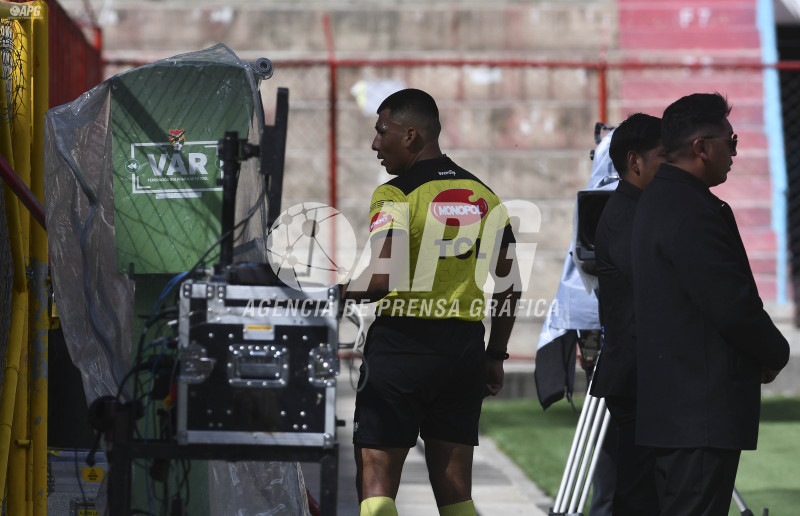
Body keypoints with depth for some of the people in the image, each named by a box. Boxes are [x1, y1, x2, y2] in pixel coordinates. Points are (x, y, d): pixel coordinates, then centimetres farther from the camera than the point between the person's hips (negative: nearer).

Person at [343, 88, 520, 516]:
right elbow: (509, 283, 14)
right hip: (464, 347, 6)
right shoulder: (483, 196, 12)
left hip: (401, 342, -6)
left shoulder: (394, 196, -8)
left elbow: (383, 280, -20)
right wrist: (495, 356, 21)